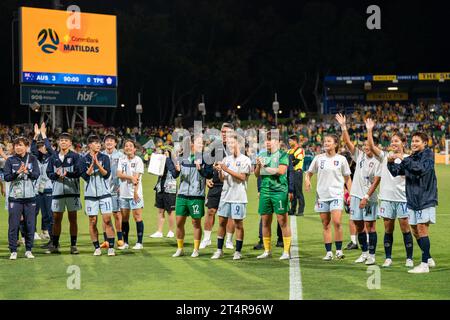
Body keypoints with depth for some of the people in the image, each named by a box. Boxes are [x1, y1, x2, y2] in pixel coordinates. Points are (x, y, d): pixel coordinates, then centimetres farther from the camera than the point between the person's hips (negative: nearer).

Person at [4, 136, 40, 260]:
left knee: (30, 225, 4)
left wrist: (27, 171, -21)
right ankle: (13, 251, 5)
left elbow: (36, 175, -2)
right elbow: (6, 177, -4)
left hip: (30, 196, 1)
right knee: (13, 225, -2)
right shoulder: (10, 160, 3)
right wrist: (18, 172, -20)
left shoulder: (32, 159, 6)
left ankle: (28, 250, 14)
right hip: (14, 196, -1)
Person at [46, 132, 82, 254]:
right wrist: (56, 174, -13)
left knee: (72, 219, 3)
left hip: (72, 190, -3)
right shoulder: (54, 157, 10)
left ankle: (73, 245, 8)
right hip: (57, 191, 3)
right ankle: (54, 245, 13)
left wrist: (67, 174, -24)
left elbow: (78, 172, -8)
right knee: (56, 219, 6)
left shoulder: (75, 156, 1)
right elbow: (49, 173, 8)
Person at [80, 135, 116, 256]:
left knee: (107, 220, -6)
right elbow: (85, 176, -7)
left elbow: (107, 174, -5)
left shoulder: (104, 158, 4)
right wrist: (92, 164, -16)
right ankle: (96, 247, 12)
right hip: (90, 194, 0)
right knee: (92, 221, 2)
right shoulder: (84, 160, 2)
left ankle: (111, 247, -3)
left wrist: (98, 164, -16)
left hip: (104, 193, 0)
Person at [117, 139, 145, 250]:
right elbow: (119, 174, -1)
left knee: (137, 217, -7)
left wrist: (135, 192, -18)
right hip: (123, 193, 5)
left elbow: (136, 177, -11)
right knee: (124, 218, 7)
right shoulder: (122, 160, 12)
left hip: (135, 193, -5)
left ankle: (139, 243, -2)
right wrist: (130, 177, -16)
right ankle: (125, 243, 14)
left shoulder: (138, 160, -2)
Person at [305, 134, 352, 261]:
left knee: (337, 222, -17)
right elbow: (309, 173, 13)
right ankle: (328, 252, 8)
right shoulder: (318, 158, 6)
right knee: (326, 225, 4)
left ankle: (339, 250, -5)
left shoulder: (341, 159, 2)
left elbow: (347, 179, 8)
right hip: (322, 195, 3)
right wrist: (307, 180, -9)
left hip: (337, 194, -2)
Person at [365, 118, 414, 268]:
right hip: (387, 197, 2)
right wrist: (369, 130, -13)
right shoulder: (385, 156, 7)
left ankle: (409, 258, 6)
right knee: (388, 229, 5)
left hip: (402, 197, -2)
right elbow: (372, 146, -5)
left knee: (405, 226, -1)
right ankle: (388, 258, 12)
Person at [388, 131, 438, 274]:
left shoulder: (428, 154, -5)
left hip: (426, 199, -7)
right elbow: (395, 172, 10)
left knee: (422, 229, -11)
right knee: (415, 231, 10)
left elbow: (422, 168, -22)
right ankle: (428, 259, 24)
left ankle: (424, 265, -9)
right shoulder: (410, 158, 13)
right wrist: (391, 162, -10)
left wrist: (403, 160, -24)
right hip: (412, 200, 7)